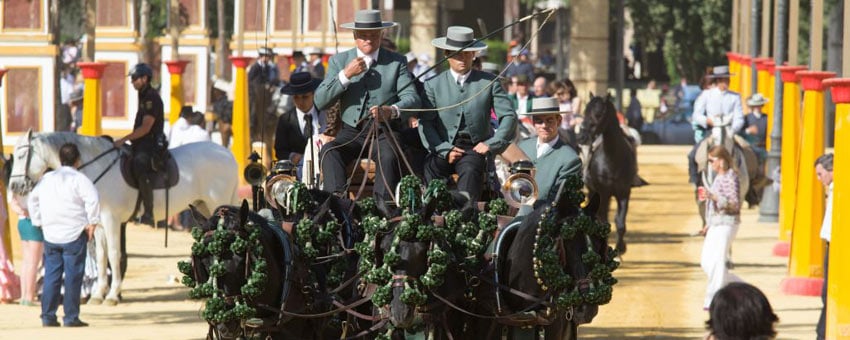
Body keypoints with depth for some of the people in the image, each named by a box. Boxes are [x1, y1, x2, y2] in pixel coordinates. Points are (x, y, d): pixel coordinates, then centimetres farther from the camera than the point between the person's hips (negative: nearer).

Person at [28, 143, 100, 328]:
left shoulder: (46, 178, 11)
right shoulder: (79, 179, -7)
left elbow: (33, 199, 19)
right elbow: (93, 199, -21)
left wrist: (39, 221, 23)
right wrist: (92, 222, -11)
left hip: (50, 235, 5)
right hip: (74, 235, -5)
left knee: (51, 276, 9)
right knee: (73, 277, 0)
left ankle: (48, 316, 8)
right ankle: (70, 317, 0)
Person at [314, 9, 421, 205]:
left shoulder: (396, 62, 7)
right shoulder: (339, 62, 10)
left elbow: (412, 99, -6)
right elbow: (320, 102, 1)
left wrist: (391, 111, -30)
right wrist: (345, 75, -13)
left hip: (385, 131, -2)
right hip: (352, 131, 2)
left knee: (389, 156, -35)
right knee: (329, 152, -30)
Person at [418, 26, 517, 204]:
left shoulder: (489, 82, 8)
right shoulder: (433, 85, 9)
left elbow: (509, 117, 7)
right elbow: (425, 123, 2)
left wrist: (491, 144, -4)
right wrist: (445, 150, -10)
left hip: (474, 148, -1)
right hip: (442, 148, 1)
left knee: (470, 171, -35)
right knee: (431, 170, -33)